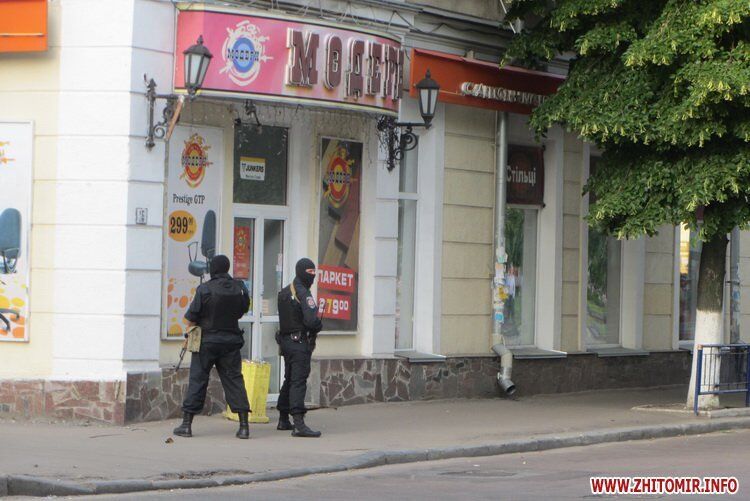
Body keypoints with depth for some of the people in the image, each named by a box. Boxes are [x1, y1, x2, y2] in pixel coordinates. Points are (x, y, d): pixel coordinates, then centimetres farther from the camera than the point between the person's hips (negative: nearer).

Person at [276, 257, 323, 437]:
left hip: (286, 340, 9)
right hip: (300, 342, -9)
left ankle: (283, 420, 28)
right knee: (298, 381, -14)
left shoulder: (284, 292, 13)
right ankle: (299, 424, -21)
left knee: (290, 380, 20)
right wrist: (319, 326, 0)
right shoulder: (303, 294, -16)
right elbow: (311, 320, -24)